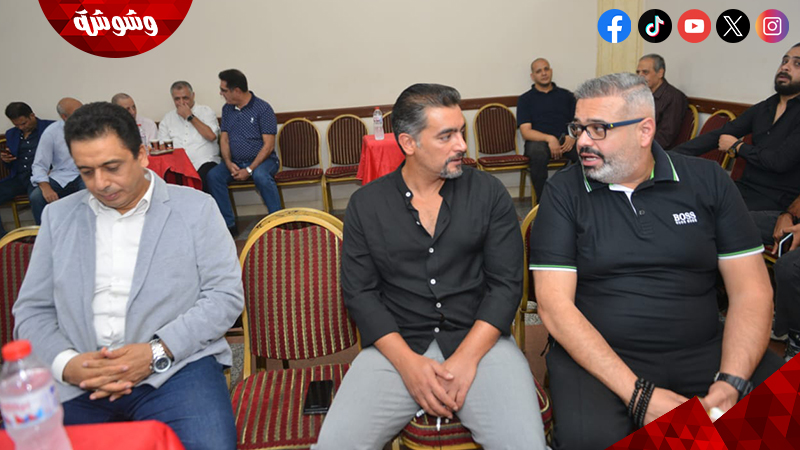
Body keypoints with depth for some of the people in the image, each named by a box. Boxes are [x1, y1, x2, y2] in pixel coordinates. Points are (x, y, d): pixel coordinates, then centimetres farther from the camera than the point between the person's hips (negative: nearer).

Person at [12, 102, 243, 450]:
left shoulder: (195, 207, 4)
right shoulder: (58, 216, 15)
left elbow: (226, 295, -2)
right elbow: (31, 310, 13)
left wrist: (156, 352, -13)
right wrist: (66, 363, -7)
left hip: (176, 366, -2)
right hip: (77, 379, 3)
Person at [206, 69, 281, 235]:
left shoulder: (262, 108, -9)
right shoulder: (227, 109, 10)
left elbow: (268, 145, -13)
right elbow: (224, 139, 9)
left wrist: (249, 170, -20)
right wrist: (229, 163, -11)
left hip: (262, 160, -5)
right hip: (235, 162, 5)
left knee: (261, 175, -38)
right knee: (213, 176, -22)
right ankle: (228, 224, -14)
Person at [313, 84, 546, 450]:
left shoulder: (488, 193, 3)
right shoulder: (365, 205, 4)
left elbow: (506, 282, -1)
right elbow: (359, 292, 0)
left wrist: (466, 358, -13)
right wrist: (408, 362, -12)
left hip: (479, 340, 0)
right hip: (396, 347, 1)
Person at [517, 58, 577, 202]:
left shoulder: (566, 95, 22)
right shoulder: (525, 99, 14)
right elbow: (525, 131, 1)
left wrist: (573, 137, -8)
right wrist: (549, 139, -15)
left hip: (565, 141, 2)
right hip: (538, 141, -2)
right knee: (538, 153, -39)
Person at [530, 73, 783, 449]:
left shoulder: (707, 180, 5)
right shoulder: (563, 192, -2)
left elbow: (752, 290, 2)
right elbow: (554, 304, -10)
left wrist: (730, 384, -14)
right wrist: (637, 393, -18)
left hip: (703, 352, 3)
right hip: (597, 356, -2)